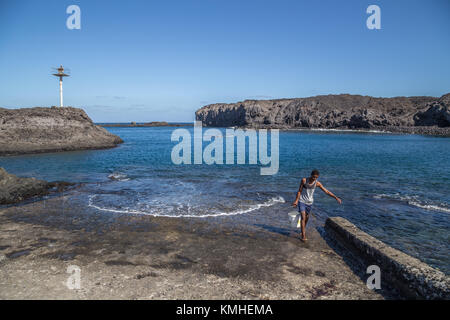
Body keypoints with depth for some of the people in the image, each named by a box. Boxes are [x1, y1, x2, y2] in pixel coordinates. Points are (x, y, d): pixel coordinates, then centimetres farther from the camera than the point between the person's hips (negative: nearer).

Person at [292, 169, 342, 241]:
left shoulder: (317, 183, -9)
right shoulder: (304, 180, -13)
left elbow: (326, 191, -7)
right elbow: (299, 191, -7)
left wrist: (336, 198, -11)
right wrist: (296, 201, -11)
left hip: (309, 202, 3)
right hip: (302, 201, -3)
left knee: (307, 217, 16)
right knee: (303, 217, -14)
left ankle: (303, 229, 44)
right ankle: (303, 235, -14)